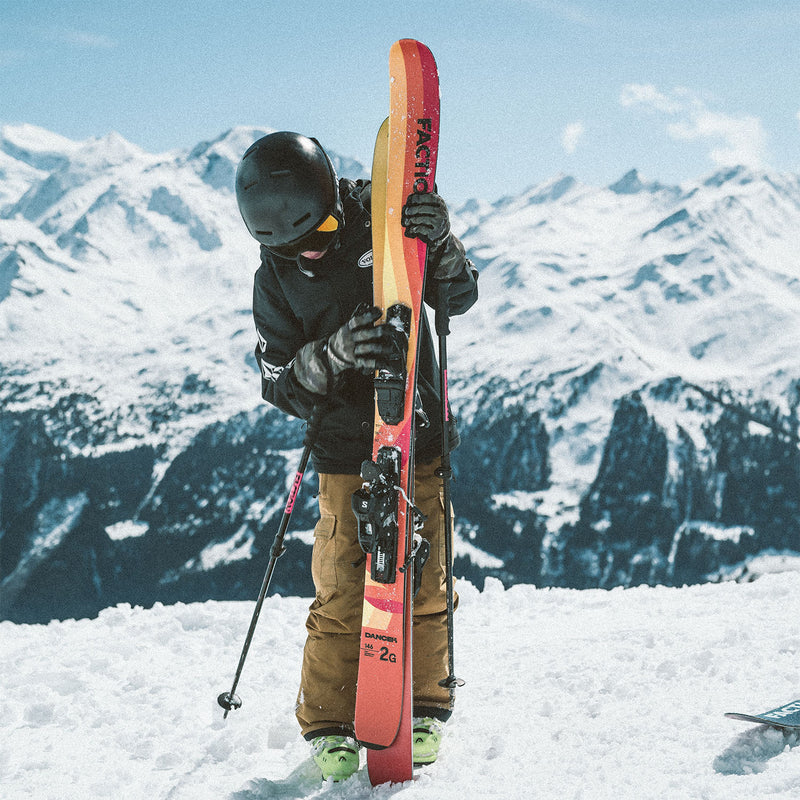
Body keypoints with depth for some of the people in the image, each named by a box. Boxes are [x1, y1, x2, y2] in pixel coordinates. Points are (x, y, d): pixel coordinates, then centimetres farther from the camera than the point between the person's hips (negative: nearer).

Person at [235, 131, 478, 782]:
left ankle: (424, 711, 20)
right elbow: (282, 385, -7)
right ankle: (329, 729, 11)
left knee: (424, 583, 4)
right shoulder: (275, 280, -3)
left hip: (419, 439, 1)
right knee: (341, 595, -3)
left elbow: (460, 296, -1)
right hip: (346, 454, 0)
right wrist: (334, 354, -27)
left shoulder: (383, 222, -5)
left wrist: (439, 244, -22)